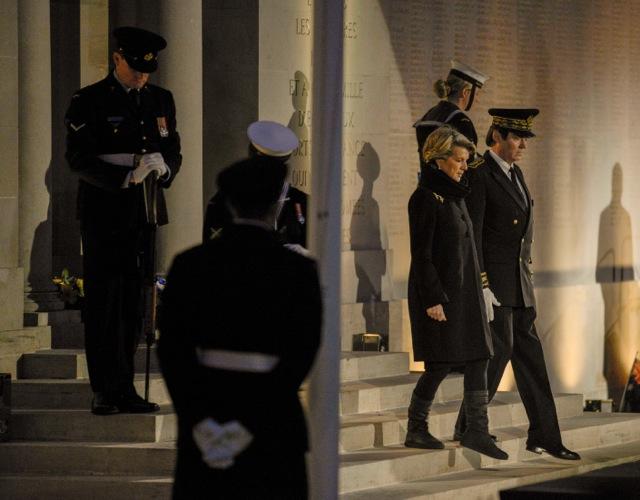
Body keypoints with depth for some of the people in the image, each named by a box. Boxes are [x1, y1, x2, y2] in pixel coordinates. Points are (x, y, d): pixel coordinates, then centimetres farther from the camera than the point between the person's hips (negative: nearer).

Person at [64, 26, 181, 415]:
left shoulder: (161, 100, 12)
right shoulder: (89, 102, -4)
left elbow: (174, 153, 13)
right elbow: (79, 159, -12)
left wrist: (163, 167, -11)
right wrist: (126, 177, -23)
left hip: (144, 216, 4)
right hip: (104, 217, -4)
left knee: (133, 305, 6)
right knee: (103, 303, -3)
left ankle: (125, 389, 11)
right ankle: (105, 392, 0)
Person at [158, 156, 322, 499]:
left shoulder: (188, 265, 1)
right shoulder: (299, 270, -5)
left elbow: (171, 348, -8)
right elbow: (300, 356, -13)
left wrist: (199, 421, -14)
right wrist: (250, 427, -16)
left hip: (205, 427, 2)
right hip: (273, 427, -2)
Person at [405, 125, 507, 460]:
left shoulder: (455, 197, 14)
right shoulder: (425, 198, -13)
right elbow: (421, 254, -16)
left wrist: (474, 289, 19)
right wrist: (433, 300, -20)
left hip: (463, 291, 9)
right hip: (437, 292, -9)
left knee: (478, 357, 2)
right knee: (441, 362, -5)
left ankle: (477, 430, 2)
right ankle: (416, 429, 8)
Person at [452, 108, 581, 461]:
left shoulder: (515, 174, 15)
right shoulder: (478, 175, -12)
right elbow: (471, 234, -16)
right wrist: (481, 287, -21)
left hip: (518, 282, 9)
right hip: (490, 277, -9)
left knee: (529, 353, 7)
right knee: (500, 348, -13)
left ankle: (544, 437, 9)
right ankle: (468, 427, -2)